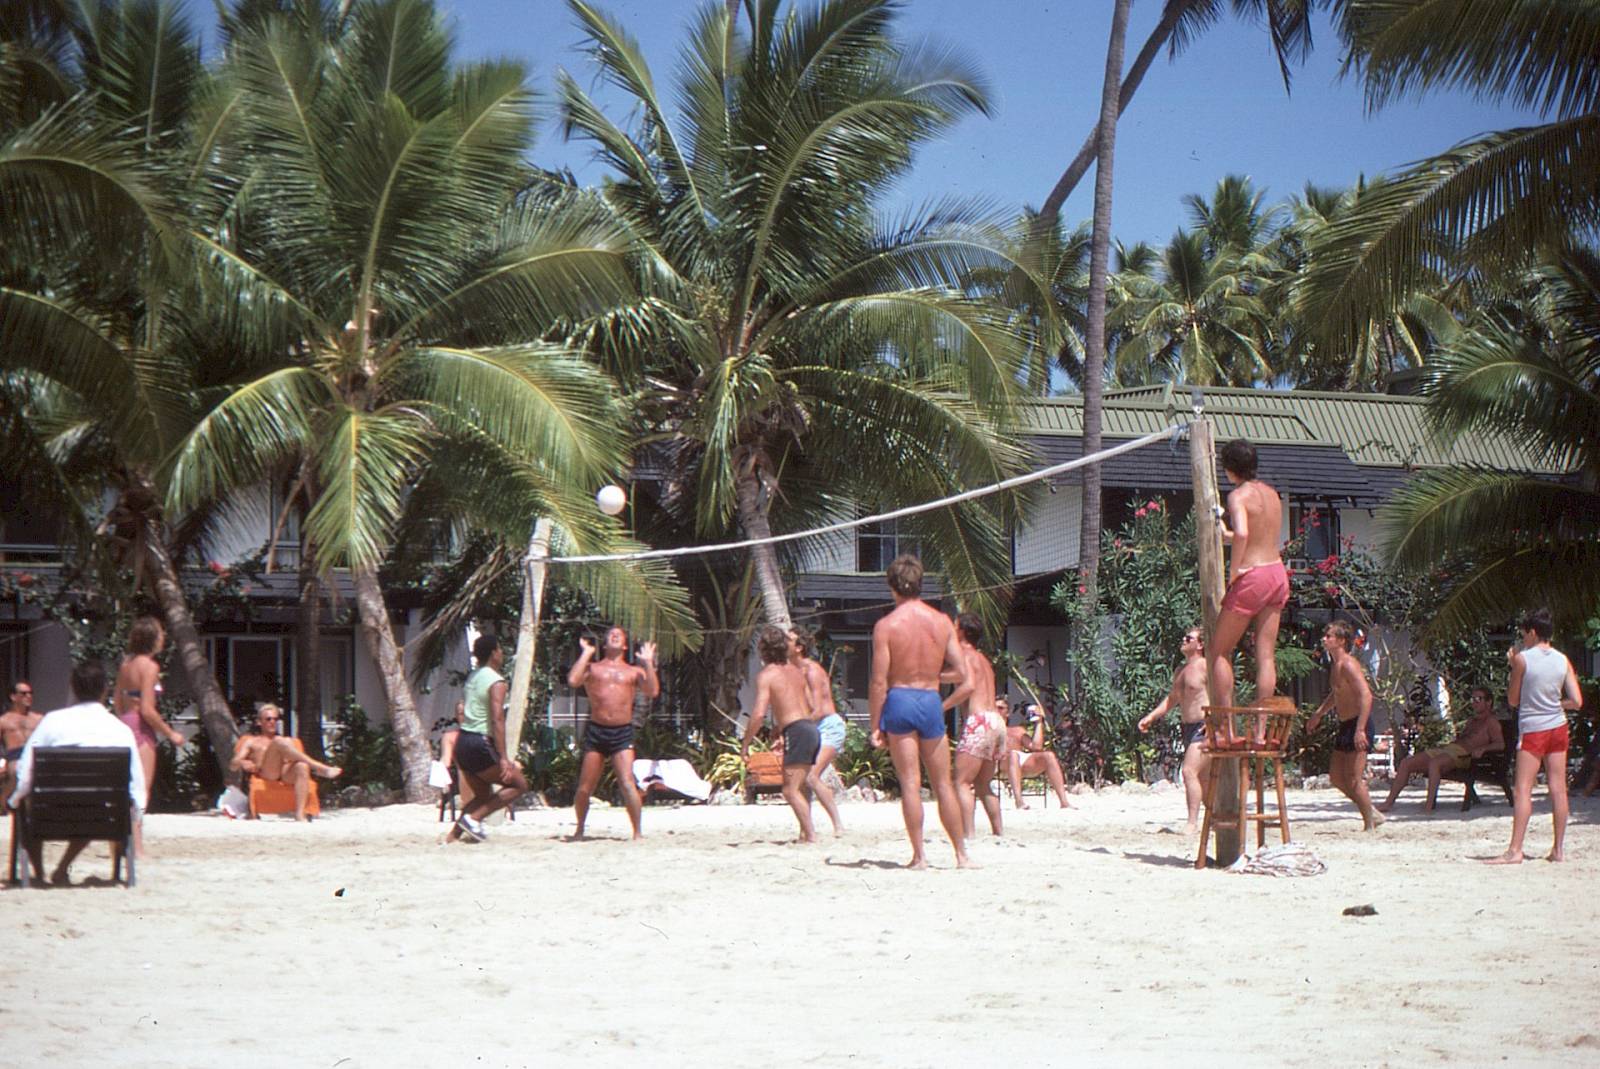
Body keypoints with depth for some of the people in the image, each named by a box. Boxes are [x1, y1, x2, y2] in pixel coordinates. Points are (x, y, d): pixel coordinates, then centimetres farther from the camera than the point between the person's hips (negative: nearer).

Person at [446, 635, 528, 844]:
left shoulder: (472, 678, 15)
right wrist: (503, 757, -24)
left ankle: (454, 833, 7)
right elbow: (497, 720, -20)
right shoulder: (496, 682, -11)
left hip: (463, 740, 9)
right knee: (519, 784, 3)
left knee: (483, 795, 19)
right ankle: (473, 818, -6)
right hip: (481, 744, -9)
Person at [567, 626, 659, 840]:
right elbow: (573, 681, -6)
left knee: (627, 784, -14)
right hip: (596, 731, 1)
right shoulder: (592, 668, 13)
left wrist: (648, 662, -2)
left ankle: (637, 832, -8)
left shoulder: (634, 671, 15)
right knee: (584, 788, 3)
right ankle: (580, 829, 23)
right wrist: (586, 654, 1)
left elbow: (653, 691, 0)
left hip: (622, 733, -1)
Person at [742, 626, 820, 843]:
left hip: (796, 731, -8)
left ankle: (811, 835, -17)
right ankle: (805, 831, 27)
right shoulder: (796, 671, 18)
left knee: (791, 790, -8)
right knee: (800, 786, 21)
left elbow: (759, 713, -14)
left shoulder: (766, 674, -5)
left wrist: (745, 743, -6)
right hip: (812, 729, 8)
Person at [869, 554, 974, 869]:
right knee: (943, 784, 10)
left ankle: (918, 856, -3)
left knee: (910, 784, 0)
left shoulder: (886, 625, -7)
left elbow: (879, 682, -9)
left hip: (899, 701, -2)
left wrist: (875, 726, -2)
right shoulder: (942, 621, 3)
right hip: (931, 702, 2)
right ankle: (961, 855, 12)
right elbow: (964, 678, 3)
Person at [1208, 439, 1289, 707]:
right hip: (1278, 573, 7)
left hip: (1252, 576, -7)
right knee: (1266, 655, 8)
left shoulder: (1239, 495, -12)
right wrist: (1226, 535, 34)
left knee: (1219, 651, 6)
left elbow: (1241, 533, -30)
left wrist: (1233, 571, -19)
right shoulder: (1271, 494, 11)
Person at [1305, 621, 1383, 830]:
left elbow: (1366, 695, -27)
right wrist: (1318, 714, 30)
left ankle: (1369, 826, 1)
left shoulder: (1348, 665, -17)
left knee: (1354, 780, -9)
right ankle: (1372, 814, 22)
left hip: (1357, 725, -10)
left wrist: (1360, 729, -33)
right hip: (1345, 726, 10)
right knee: (1336, 777, 13)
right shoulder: (1337, 665, 14)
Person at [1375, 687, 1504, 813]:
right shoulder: (1471, 721, 33)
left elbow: (1500, 744, -7)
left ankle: (1429, 804, -39)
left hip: (1463, 754, -9)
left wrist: (1482, 749, -21)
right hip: (1447, 747, 9)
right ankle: (1389, 803, -5)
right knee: (1406, 763, -4)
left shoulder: (1491, 722, 7)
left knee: (1434, 763, -39)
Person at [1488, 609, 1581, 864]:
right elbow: (1576, 701, 0)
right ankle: (1559, 848, 9)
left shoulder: (1523, 658, -9)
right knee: (1558, 788, 7)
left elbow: (1513, 700, -1)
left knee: (1522, 790, -7)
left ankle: (1515, 850, -14)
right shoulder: (1563, 660, 3)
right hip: (1558, 727, 5)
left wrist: (1512, 667, 6)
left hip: (1532, 730, -5)